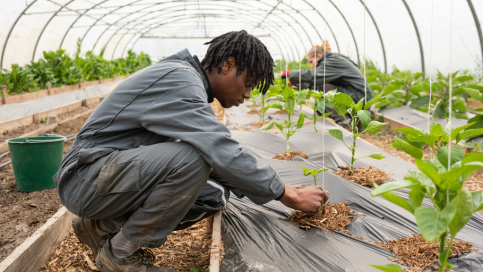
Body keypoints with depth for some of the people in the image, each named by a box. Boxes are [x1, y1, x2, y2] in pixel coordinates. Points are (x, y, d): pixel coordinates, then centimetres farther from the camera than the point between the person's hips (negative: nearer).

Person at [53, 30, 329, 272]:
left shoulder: (191, 85, 12)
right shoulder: (178, 79, -20)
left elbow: (216, 153, 15)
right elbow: (221, 151, -29)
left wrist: (280, 189, 7)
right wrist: (290, 195, -19)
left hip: (123, 172, 10)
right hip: (86, 176, -9)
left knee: (214, 195, -3)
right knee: (192, 157, -31)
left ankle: (104, 225, 10)